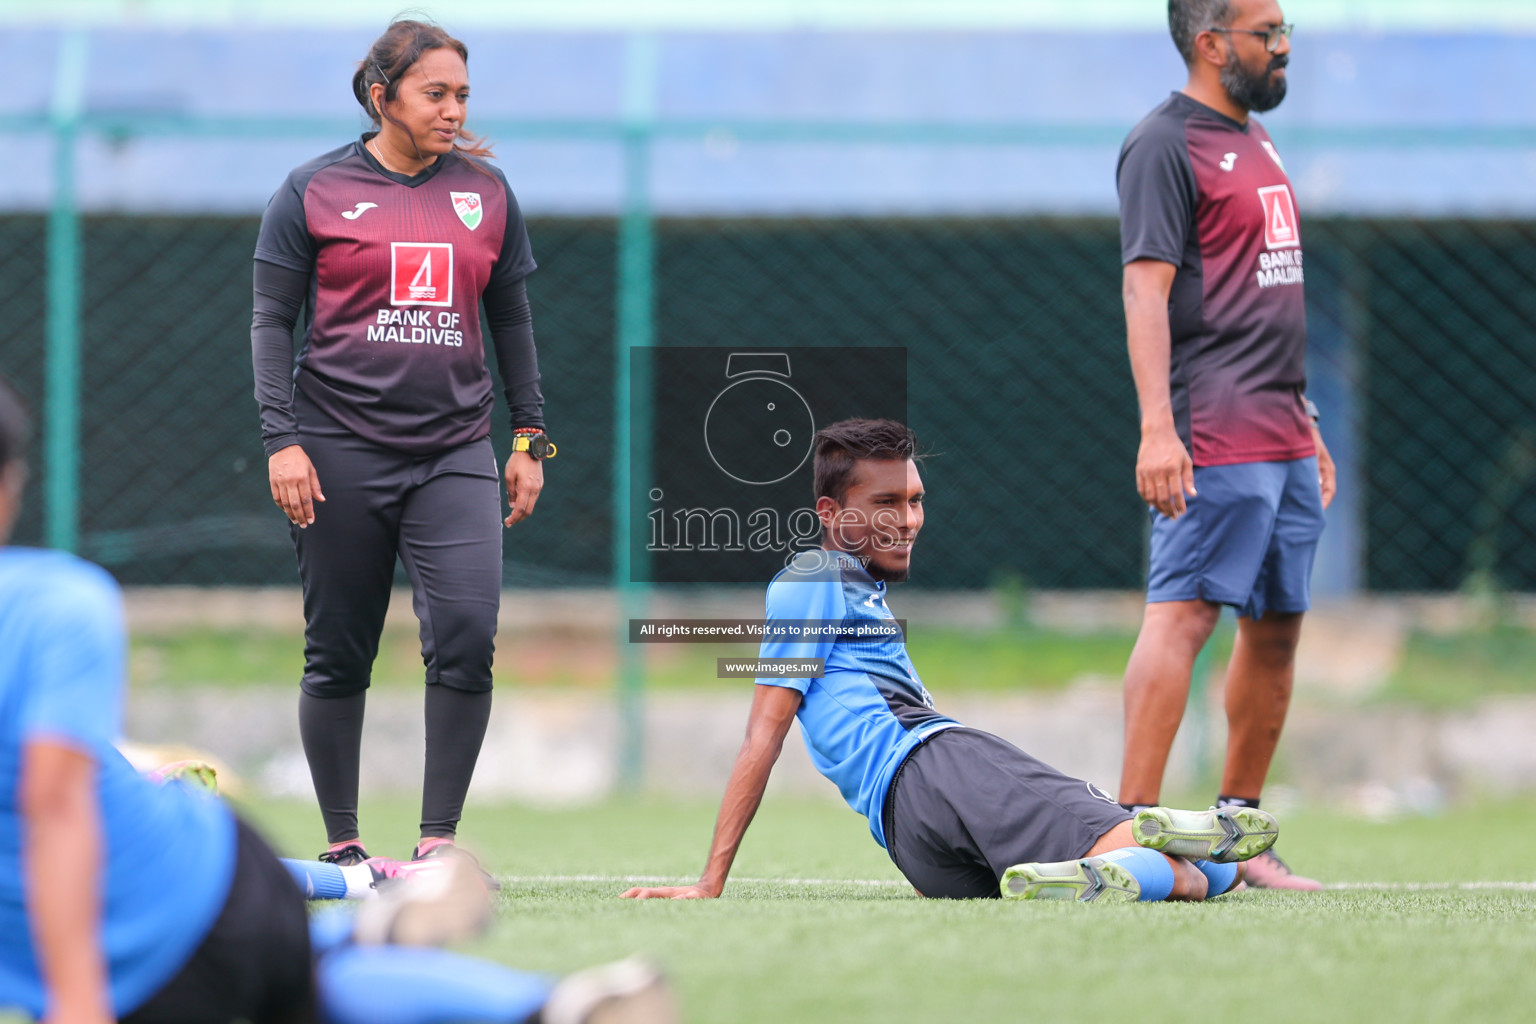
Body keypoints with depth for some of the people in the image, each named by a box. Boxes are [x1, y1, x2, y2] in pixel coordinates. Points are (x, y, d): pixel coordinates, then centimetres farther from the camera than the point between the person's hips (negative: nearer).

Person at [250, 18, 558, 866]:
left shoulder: (485, 191, 10)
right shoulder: (315, 191, 1)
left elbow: (511, 319, 17)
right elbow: (273, 321, 1)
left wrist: (529, 437, 12)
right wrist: (282, 440, -9)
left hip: (455, 453, 2)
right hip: (341, 453, -2)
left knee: (466, 636, -14)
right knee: (339, 653, 3)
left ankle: (438, 841, -7)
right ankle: (341, 843, 15)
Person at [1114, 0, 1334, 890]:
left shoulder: (1256, 141, 21)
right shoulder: (1166, 146, -8)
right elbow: (1146, 289, -16)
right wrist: (1157, 426, -25)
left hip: (1283, 441, 10)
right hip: (1215, 441, -9)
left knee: (1277, 628, 10)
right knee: (1185, 613, -15)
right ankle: (1135, 827, -19)